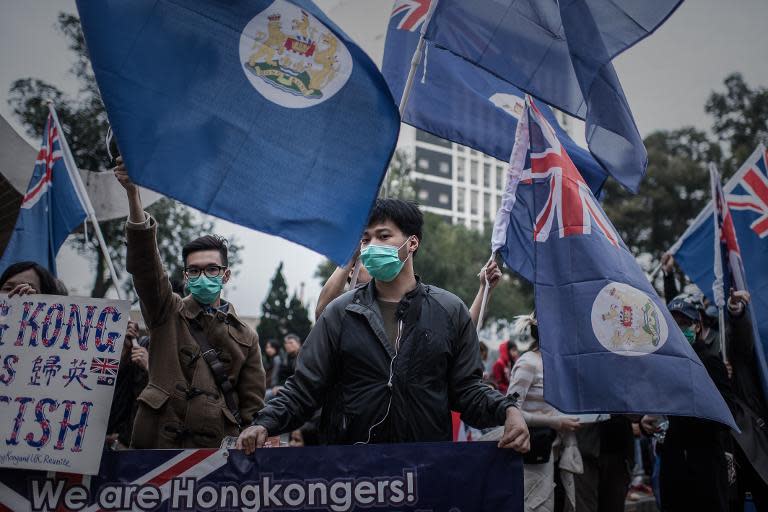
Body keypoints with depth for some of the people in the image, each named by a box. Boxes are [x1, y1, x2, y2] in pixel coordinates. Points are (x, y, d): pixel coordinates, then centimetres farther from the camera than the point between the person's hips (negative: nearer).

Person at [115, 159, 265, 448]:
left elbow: (253, 403, 12)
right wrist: (133, 194, -17)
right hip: (158, 444, -1)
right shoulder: (167, 313, 10)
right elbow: (145, 264, -5)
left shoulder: (245, 337, 13)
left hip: (218, 449, 1)